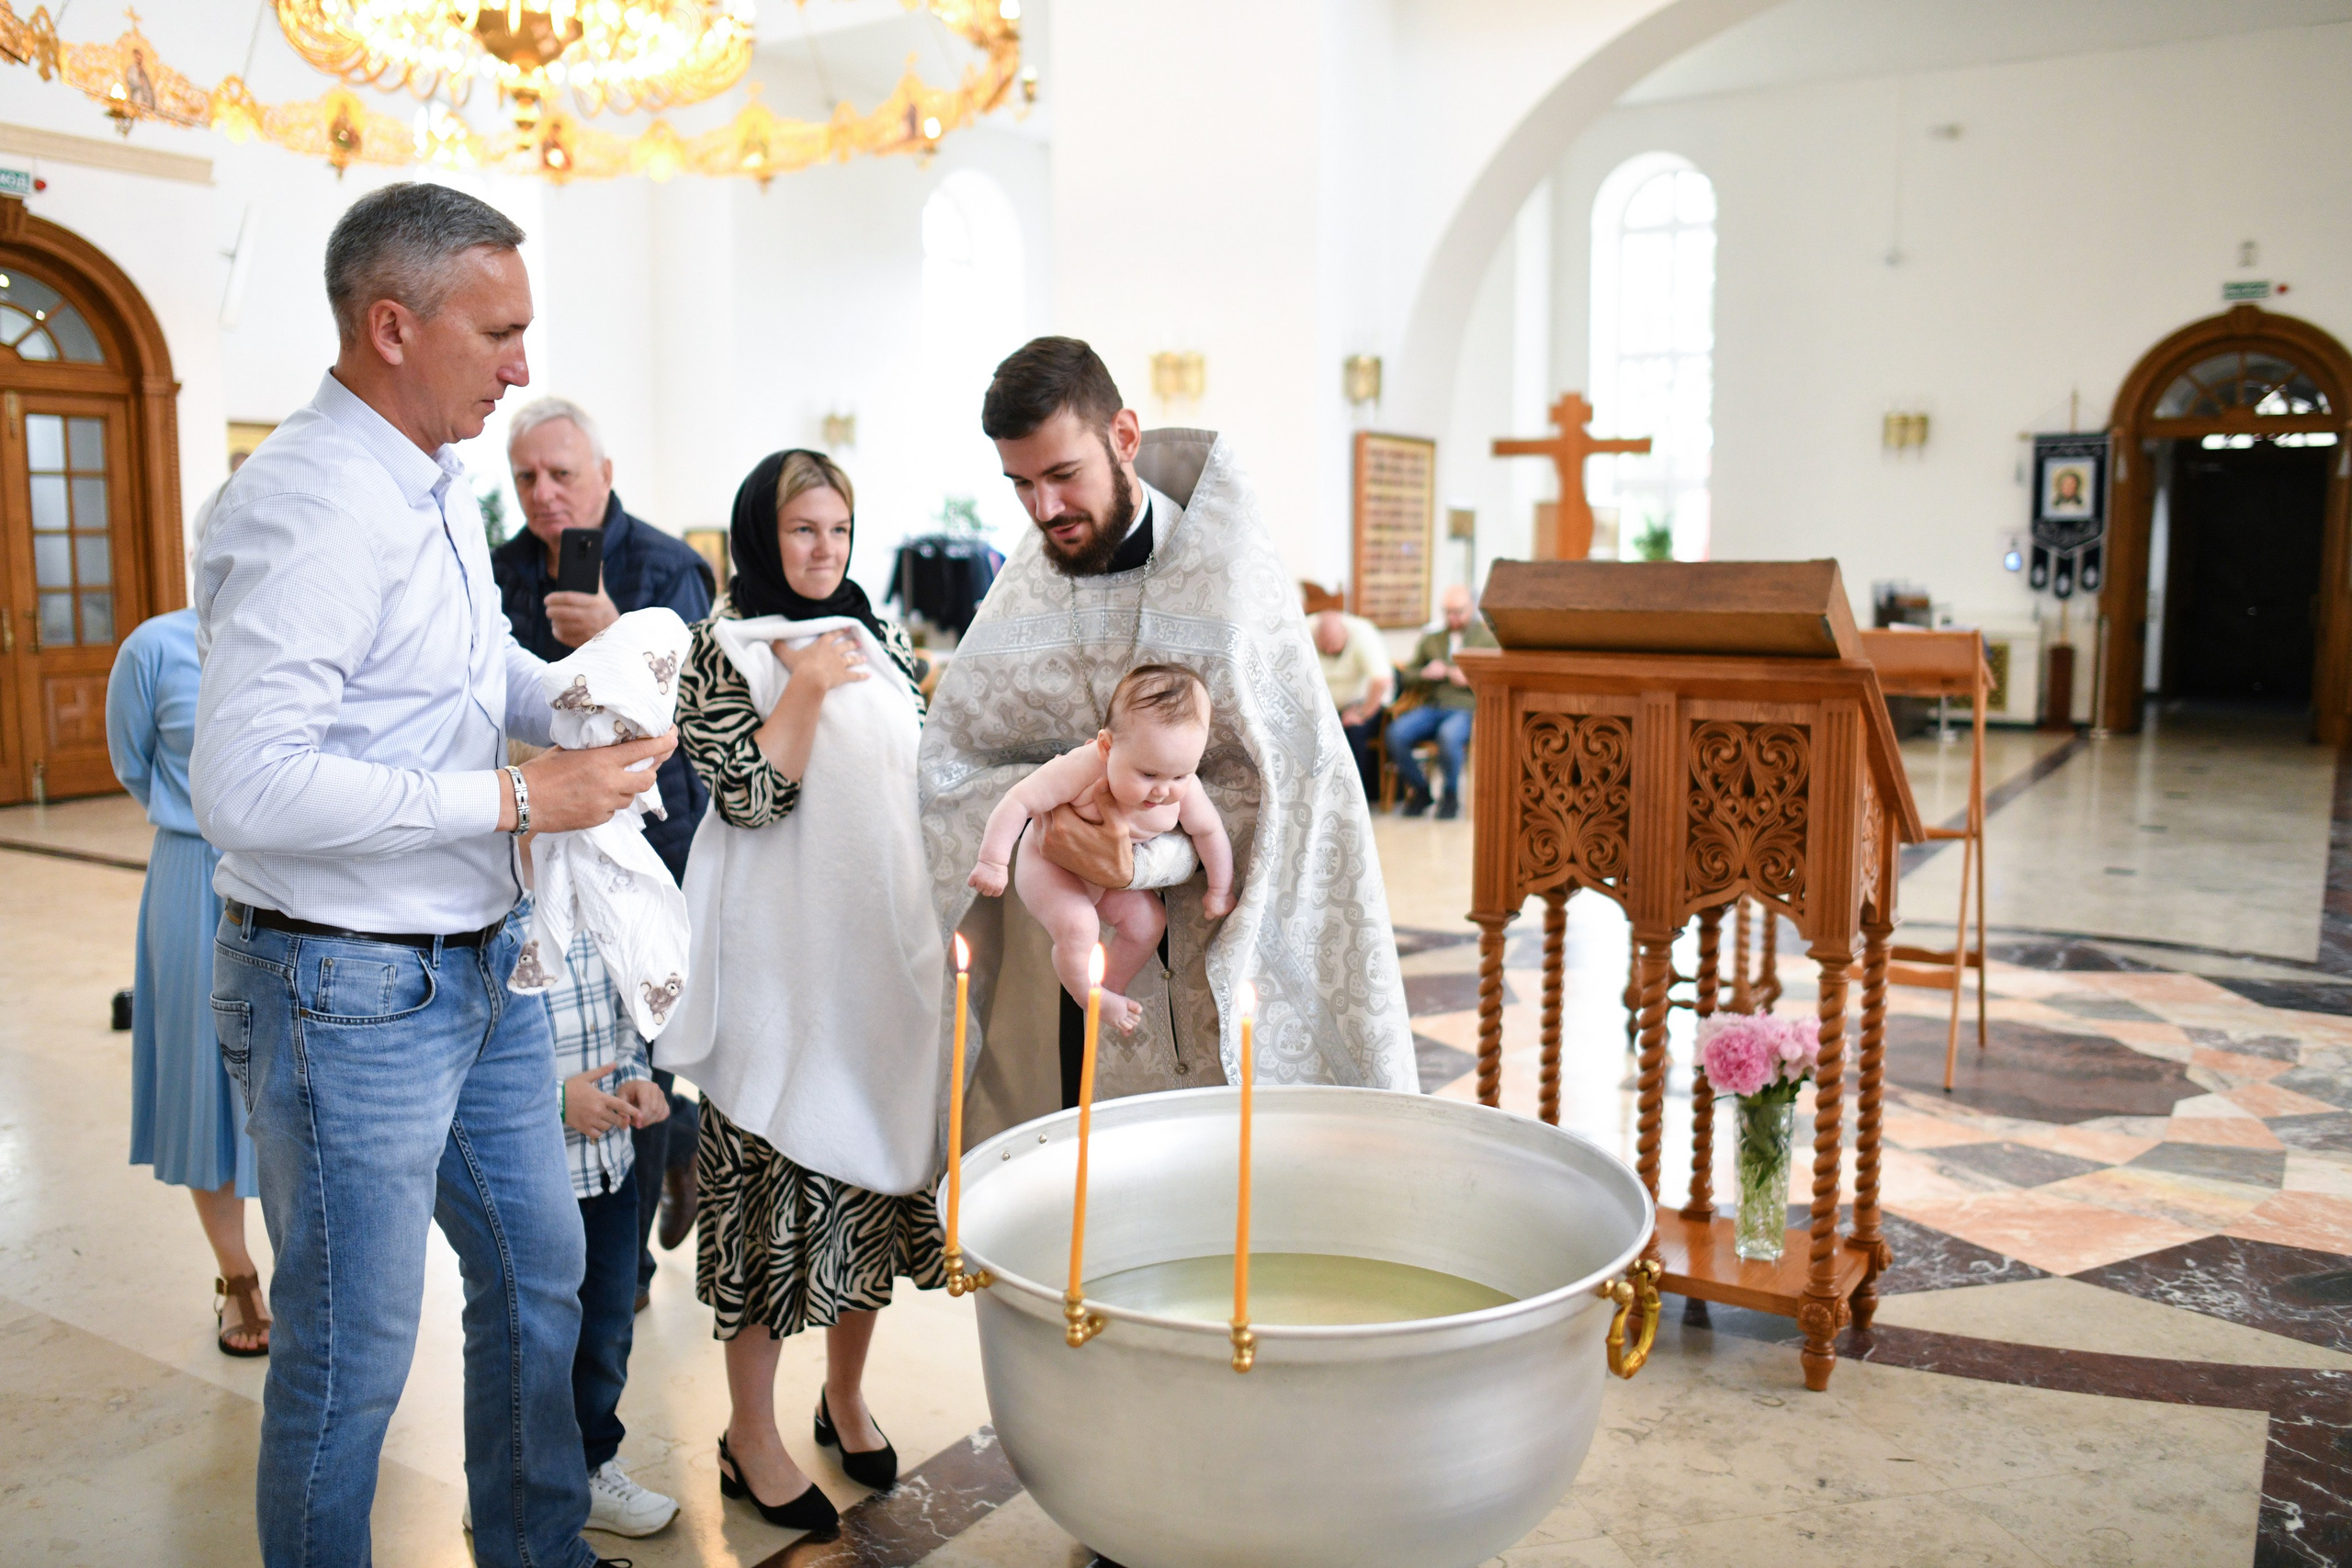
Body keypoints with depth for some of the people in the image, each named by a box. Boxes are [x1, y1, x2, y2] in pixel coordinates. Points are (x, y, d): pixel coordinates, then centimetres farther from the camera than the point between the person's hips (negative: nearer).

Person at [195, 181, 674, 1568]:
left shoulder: (438, 481, 9)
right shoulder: (311, 508, -21)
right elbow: (246, 786, -29)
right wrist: (514, 797, -24)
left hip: (481, 967, 10)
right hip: (348, 993, -10)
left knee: (540, 1270, 21)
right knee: (352, 1350, 6)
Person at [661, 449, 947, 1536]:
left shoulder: (880, 641, 12)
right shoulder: (722, 649, -2)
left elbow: (928, 778, 14)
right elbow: (747, 794, -13)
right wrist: (807, 686, -17)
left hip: (886, 947, 5)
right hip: (781, 957, -5)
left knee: (876, 1160, 12)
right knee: (775, 1172, 0)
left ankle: (846, 1395, 31)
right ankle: (751, 1437, 16)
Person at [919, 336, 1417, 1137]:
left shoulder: (1227, 576, -7)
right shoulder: (1023, 586, 6)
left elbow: (1275, 778, -11)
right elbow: (949, 760, 4)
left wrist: (1145, 853, -25)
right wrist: (1037, 818, -16)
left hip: (1187, 970, -3)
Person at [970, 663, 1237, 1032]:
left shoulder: (1184, 791, -25)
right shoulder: (1081, 770, -42)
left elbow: (1210, 832, -6)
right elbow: (1017, 803, -36)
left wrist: (1220, 889, 5)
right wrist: (993, 862, -33)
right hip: (1052, 867, -6)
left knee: (1148, 920, 1)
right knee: (1078, 927, -25)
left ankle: (1113, 987, 25)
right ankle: (1093, 1000, 1)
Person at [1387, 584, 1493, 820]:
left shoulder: (1487, 638, 15)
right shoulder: (1431, 640, 26)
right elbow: (1408, 676, 22)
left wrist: (1469, 678, -9)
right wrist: (1425, 674, 0)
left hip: (1467, 708, -4)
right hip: (1431, 707, 4)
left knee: (1448, 736, -39)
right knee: (1396, 733, -26)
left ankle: (1452, 795, -13)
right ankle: (1420, 789, -4)